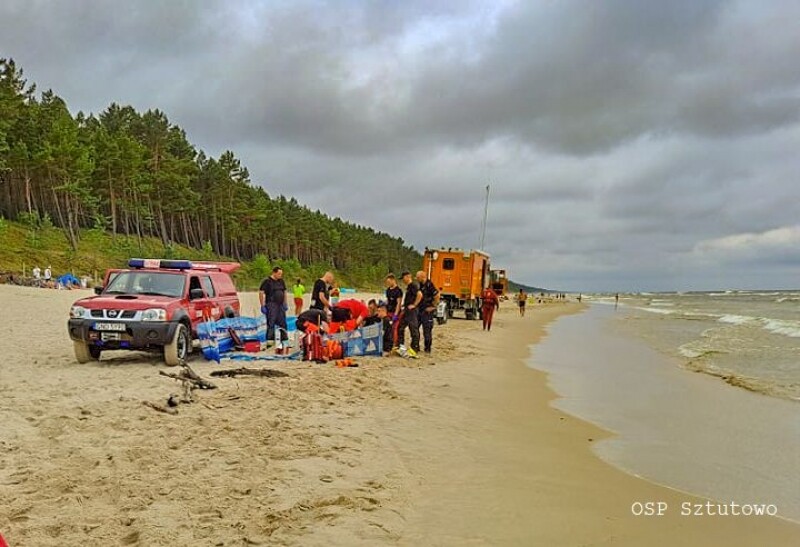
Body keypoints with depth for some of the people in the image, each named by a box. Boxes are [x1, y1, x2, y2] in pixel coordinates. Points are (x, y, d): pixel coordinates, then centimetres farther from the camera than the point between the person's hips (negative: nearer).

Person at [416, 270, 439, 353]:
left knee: (427, 330, 0)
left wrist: (432, 307, -16)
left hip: (427, 311, -8)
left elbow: (437, 297, -21)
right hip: (419, 310, 9)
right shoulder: (420, 285, 8)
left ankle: (427, 348, 10)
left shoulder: (429, 285, -17)